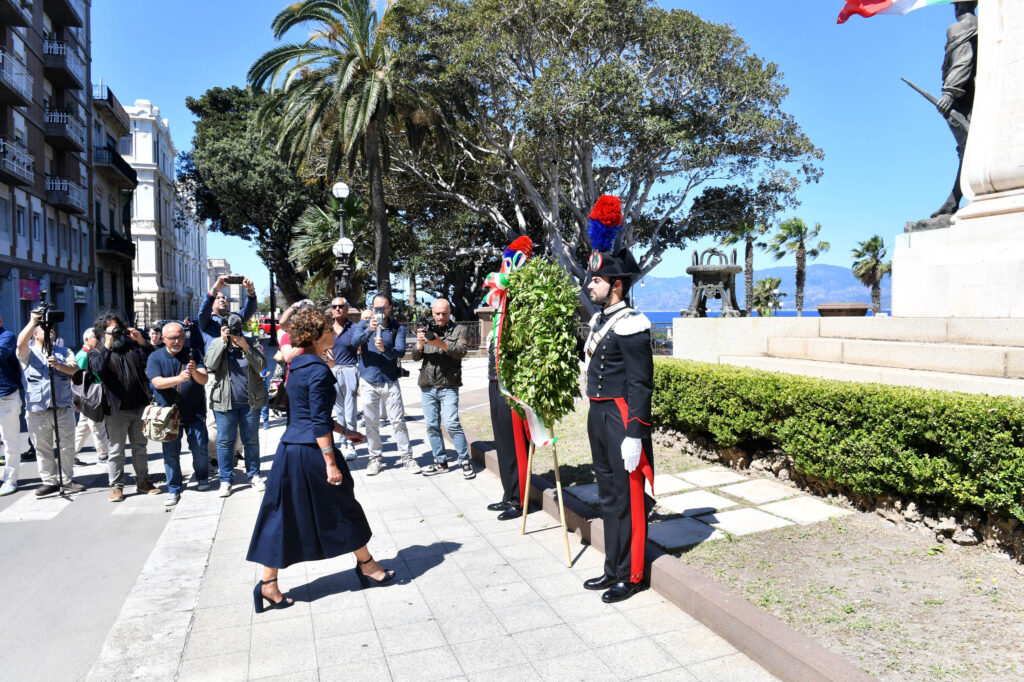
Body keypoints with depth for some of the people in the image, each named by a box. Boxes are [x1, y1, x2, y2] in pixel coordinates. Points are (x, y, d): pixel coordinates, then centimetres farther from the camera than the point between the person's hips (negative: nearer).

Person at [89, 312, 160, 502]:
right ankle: (116, 486, 13)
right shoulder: (97, 352, 4)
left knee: (140, 447, 12)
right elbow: (97, 370, -16)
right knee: (116, 450, 3)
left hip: (139, 407, 3)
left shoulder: (133, 345, 12)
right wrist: (107, 347, -20)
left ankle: (143, 481, 22)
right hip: (117, 410, -3)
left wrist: (142, 342, -8)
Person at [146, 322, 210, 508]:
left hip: (194, 411, 0)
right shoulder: (155, 357, 1)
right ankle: (173, 490, 15)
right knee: (170, 453, 4)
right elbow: (157, 382, -14)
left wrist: (195, 372, -33)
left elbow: (204, 379, -10)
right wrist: (179, 378, -31)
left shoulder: (193, 355, 1)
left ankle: (202, 479, 24)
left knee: (200, 448, -1)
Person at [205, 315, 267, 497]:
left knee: (251, 440, 9)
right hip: (225, 401, 0)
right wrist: (223, 341, -16)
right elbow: (210, 364, -13)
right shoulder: (217, 344, 4)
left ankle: (253, 475, 21)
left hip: (250, 401, 1)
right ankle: (225, 480, 14)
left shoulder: (252, 344, 4)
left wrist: (245, 347, -17)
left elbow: (261, 366, -9)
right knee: (225, 441, 4)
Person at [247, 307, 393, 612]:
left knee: (283, 517, 12)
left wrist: (344, 432, 25)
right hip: (311, 451, -9)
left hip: (289, 448, 9)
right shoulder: (318, 370, -16)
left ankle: (268, 583, 17)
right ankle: (366, 566, 26)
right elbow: (319, 421, -19)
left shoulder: (297, 366, 12)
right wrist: (331, 462, -17)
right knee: (342, 509, 8)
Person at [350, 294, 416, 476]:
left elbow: (401, 351, -12)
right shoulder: (363, 325, 3)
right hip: (368, 382, 0)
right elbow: (355, 341, -16)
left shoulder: (398, 328, 2)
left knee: (398, 421, 1)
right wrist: (369, 330, -35)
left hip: (390, 382, 0)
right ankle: (375, 459, 18)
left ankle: (406, 457, 10)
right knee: (371, 423, 6)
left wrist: (385, 349, -32)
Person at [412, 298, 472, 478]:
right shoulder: (425, 330, 13)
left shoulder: (458, 330, 5)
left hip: (448, 386, -4)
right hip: (427, 386, 4)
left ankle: (464, 461, -1)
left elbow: (460, 352, -12)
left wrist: (441, 343, -27)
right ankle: (440, 462, 18)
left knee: (452, 424, -12)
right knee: (432, 425, 7)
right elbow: (415, 357, 6)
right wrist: (419, 344, -16)